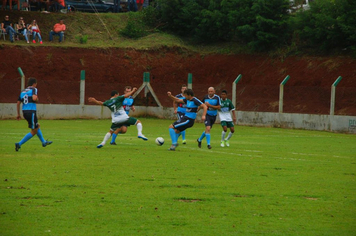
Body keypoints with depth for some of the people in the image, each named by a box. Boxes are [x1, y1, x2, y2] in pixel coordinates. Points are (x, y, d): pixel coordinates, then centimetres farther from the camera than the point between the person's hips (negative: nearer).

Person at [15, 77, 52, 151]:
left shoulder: (23, 91, 15)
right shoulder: (33, 89, -5)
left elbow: (18, 103, 12)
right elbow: (34, 98, -24)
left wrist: (18, 114, 18)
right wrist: (37, 100, 0)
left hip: (24, 112, 8)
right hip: (31, 111, -8)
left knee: (37, 126, 26)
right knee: (34, 131, 0)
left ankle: (44, 142, 36)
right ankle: (19, 144, -8)